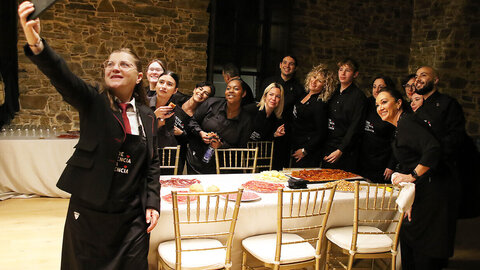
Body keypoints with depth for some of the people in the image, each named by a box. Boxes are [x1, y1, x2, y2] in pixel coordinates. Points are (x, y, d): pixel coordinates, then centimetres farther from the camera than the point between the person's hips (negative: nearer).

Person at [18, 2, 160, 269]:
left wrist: (152, 202, 0)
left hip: (132, 216, 2)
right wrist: (37, 45, -40)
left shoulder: (148, 117, 5)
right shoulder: (93, 101, -3)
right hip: (89, 211, -2)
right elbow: (63, 76, -23)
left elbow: (152, 164, 9)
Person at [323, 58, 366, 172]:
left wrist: (340, 150, -19)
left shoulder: (358, 96, -6)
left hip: (346, 151, -6)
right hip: (328, 148, 6)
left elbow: (355, 127, -12)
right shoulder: (333, 93, 13)